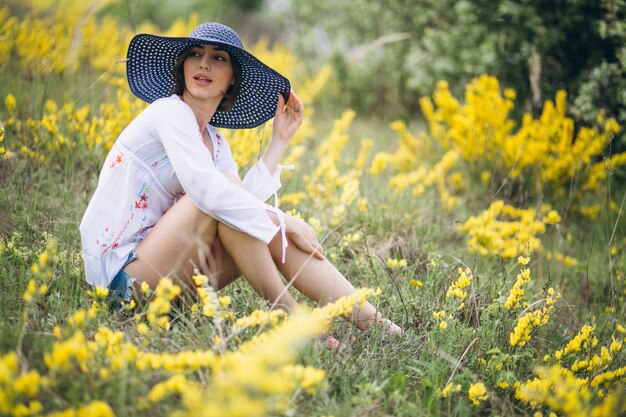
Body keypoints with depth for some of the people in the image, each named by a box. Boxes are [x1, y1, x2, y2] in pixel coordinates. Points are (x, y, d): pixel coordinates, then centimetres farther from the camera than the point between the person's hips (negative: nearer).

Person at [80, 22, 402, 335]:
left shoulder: (215, 142, 13)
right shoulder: (168, 111, -12)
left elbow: (246, 204, -4)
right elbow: (206, 190, -27)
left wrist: (280, 140, 2)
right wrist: (284, 223, -19)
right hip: (118, 274, -8)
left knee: (271, 230, -7)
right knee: (233, 192, -23)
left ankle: (368, 319, -10)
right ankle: (286, 312, -16)